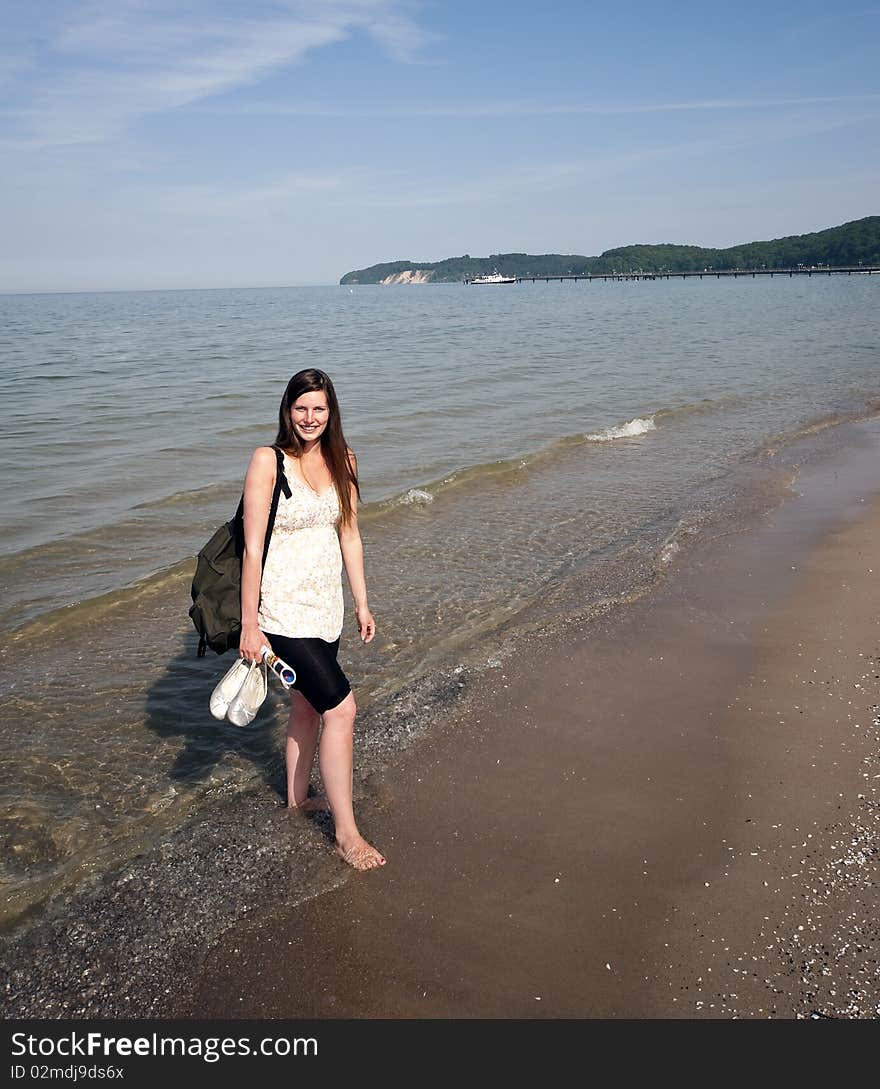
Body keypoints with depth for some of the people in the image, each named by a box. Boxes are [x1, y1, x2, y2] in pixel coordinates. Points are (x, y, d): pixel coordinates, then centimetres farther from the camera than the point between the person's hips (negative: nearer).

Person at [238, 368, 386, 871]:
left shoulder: (342, 461, 4)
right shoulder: (268, 460, -14)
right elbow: (252, 547, -15)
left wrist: (362, 603, 12)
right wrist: (250, 625, -16)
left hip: (326, 603, 7)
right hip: (283, 608, -6)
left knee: (308, 705, 20)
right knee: (341, 707, -9)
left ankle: (298, 796, 42)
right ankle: (347, 834, 3)